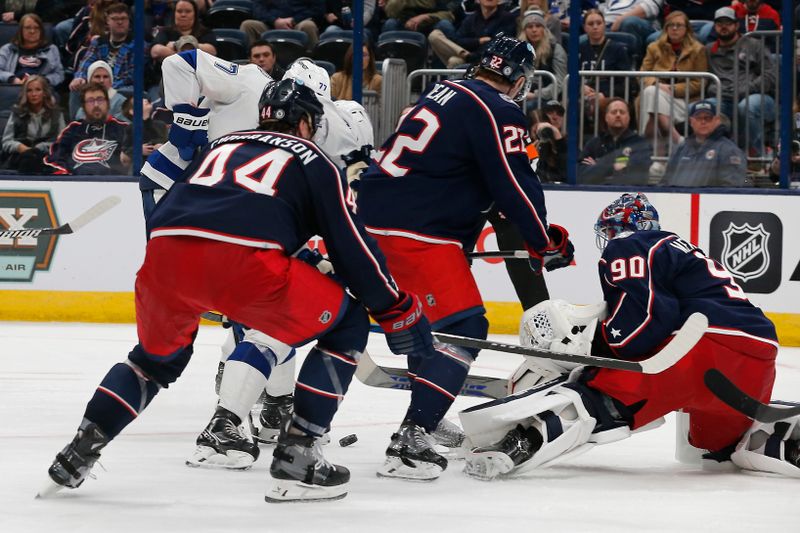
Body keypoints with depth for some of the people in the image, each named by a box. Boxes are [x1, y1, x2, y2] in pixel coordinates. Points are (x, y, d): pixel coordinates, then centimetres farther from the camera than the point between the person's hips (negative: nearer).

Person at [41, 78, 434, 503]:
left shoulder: (220, 146, 35)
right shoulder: (312, 162, 23)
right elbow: (353, 248, 16)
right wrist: (400, 313, 24)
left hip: (164, 256, 5)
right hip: (246, 261, -5)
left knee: (159, 357, 34)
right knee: (347, 328, 16)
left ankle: (78, 452, 23)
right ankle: (295, 457, 9)